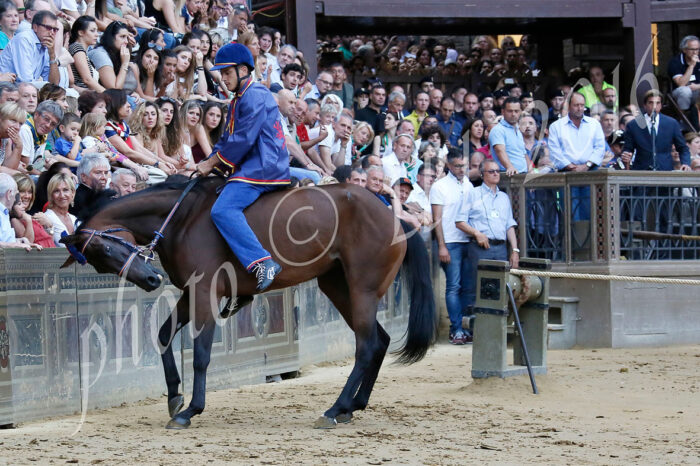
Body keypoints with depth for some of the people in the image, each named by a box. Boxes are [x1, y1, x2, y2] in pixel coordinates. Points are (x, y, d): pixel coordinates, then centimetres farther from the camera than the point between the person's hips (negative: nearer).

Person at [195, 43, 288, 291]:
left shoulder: (255, 96, -11)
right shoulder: (239, 100, 22)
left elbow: (243, 140, -17)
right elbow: (228, 139, 24)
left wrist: (212, 163, -10)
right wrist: (207, 164, 9)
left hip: (262, 167, -11)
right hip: (251, 167, 11)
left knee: (223, 210, -27)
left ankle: (262, 262, -36)